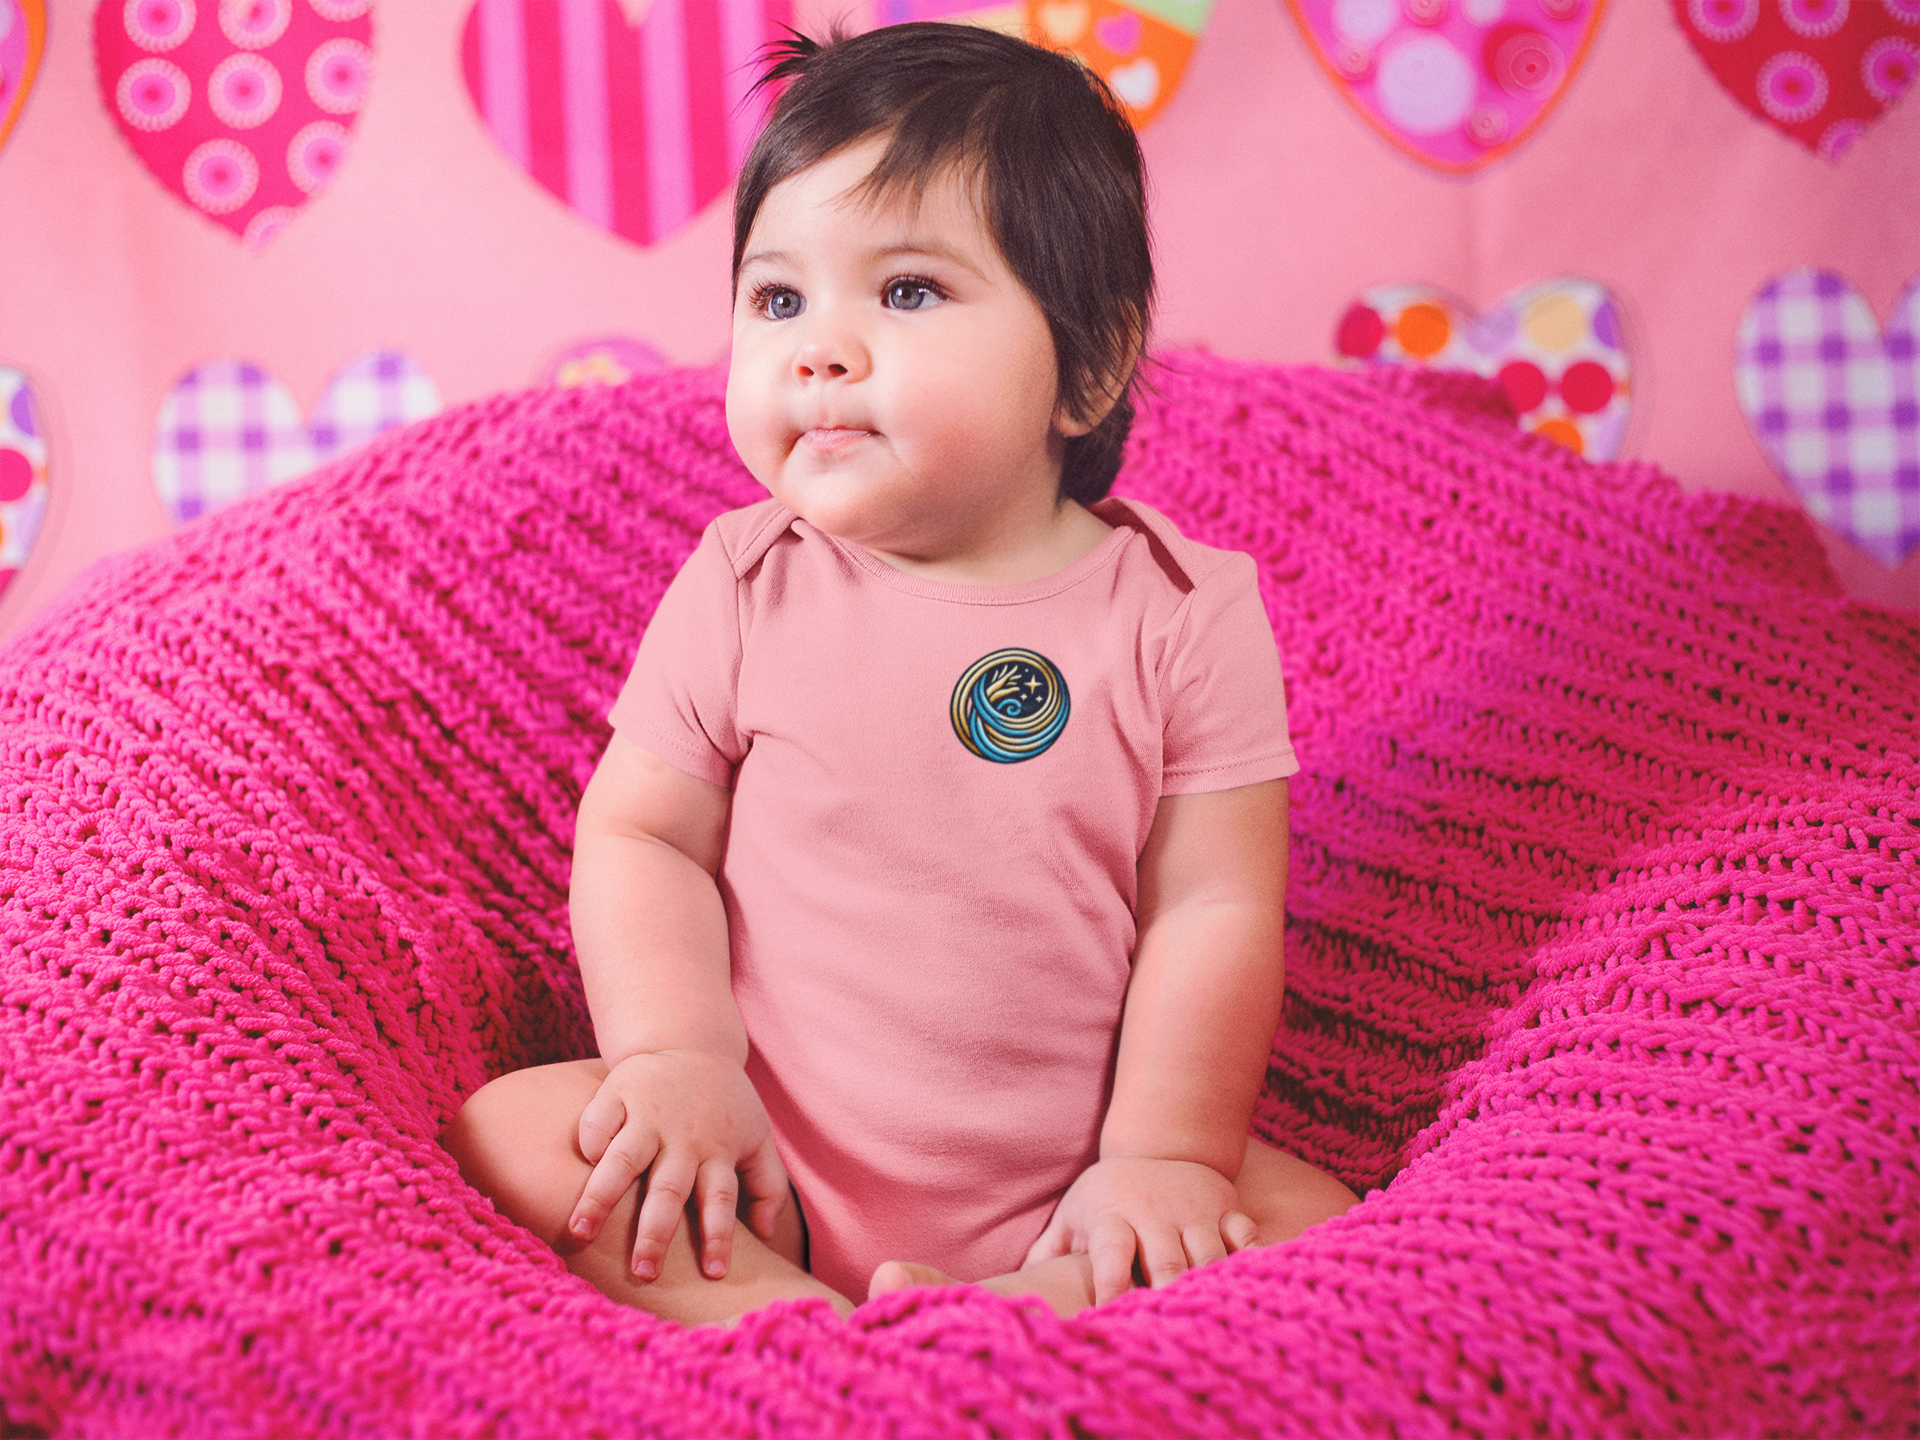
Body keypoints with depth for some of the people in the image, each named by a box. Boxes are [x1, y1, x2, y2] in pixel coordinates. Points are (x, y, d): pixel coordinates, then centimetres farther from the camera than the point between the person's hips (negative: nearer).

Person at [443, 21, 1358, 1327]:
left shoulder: (1185, 613, -7)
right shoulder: (744, 585, -2)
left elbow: (1214, 908, -7)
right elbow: (641, 836, 0)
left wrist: (1164, 1155, -15)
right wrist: (677, 1058, -15)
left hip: (1056, 1192, -1)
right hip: (764, 1161, 1)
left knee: (1316, 1222, -21)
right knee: (509, 1131, -19)